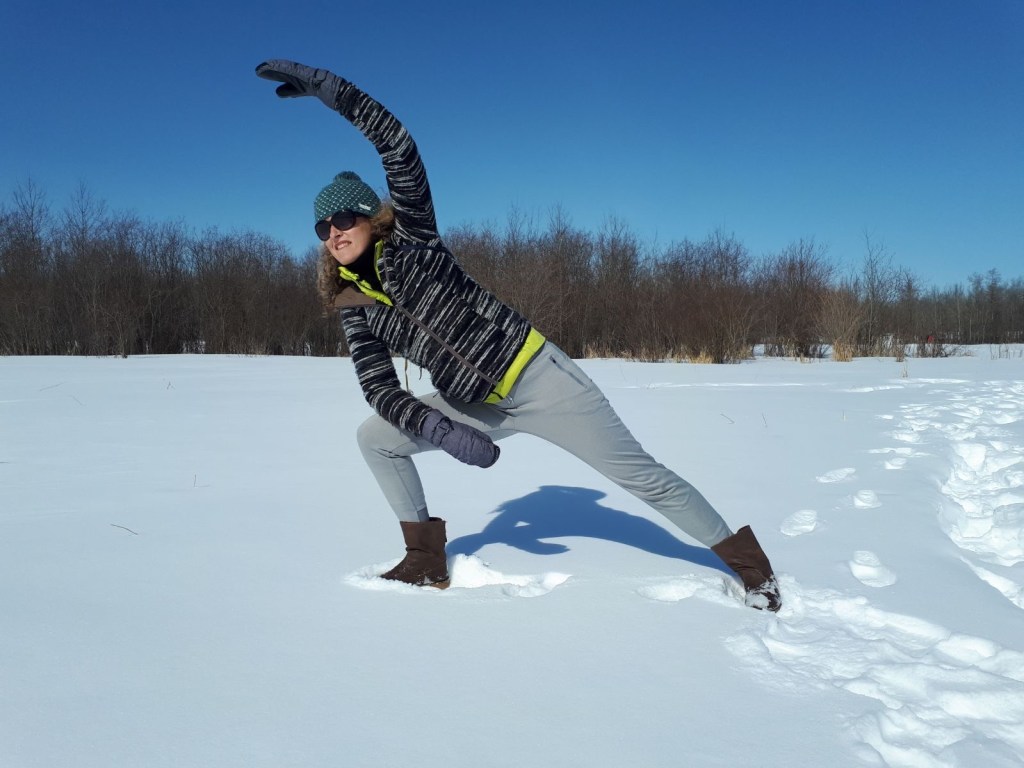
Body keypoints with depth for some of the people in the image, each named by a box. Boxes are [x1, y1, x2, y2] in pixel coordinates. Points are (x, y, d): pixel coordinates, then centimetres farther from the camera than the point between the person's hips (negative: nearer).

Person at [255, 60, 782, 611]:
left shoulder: (410, 241, -8)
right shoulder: (354, 307, 4)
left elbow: (399, 148, -21)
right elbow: (380, 390, -4)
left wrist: (330, 88, -27)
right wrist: (438, 428, -20)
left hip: (535, 374, -6)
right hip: (476, 408, 6)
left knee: (639, 474, -2)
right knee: (373, 439, 5)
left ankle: (750, 564, 16)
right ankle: (427, 563, 14)